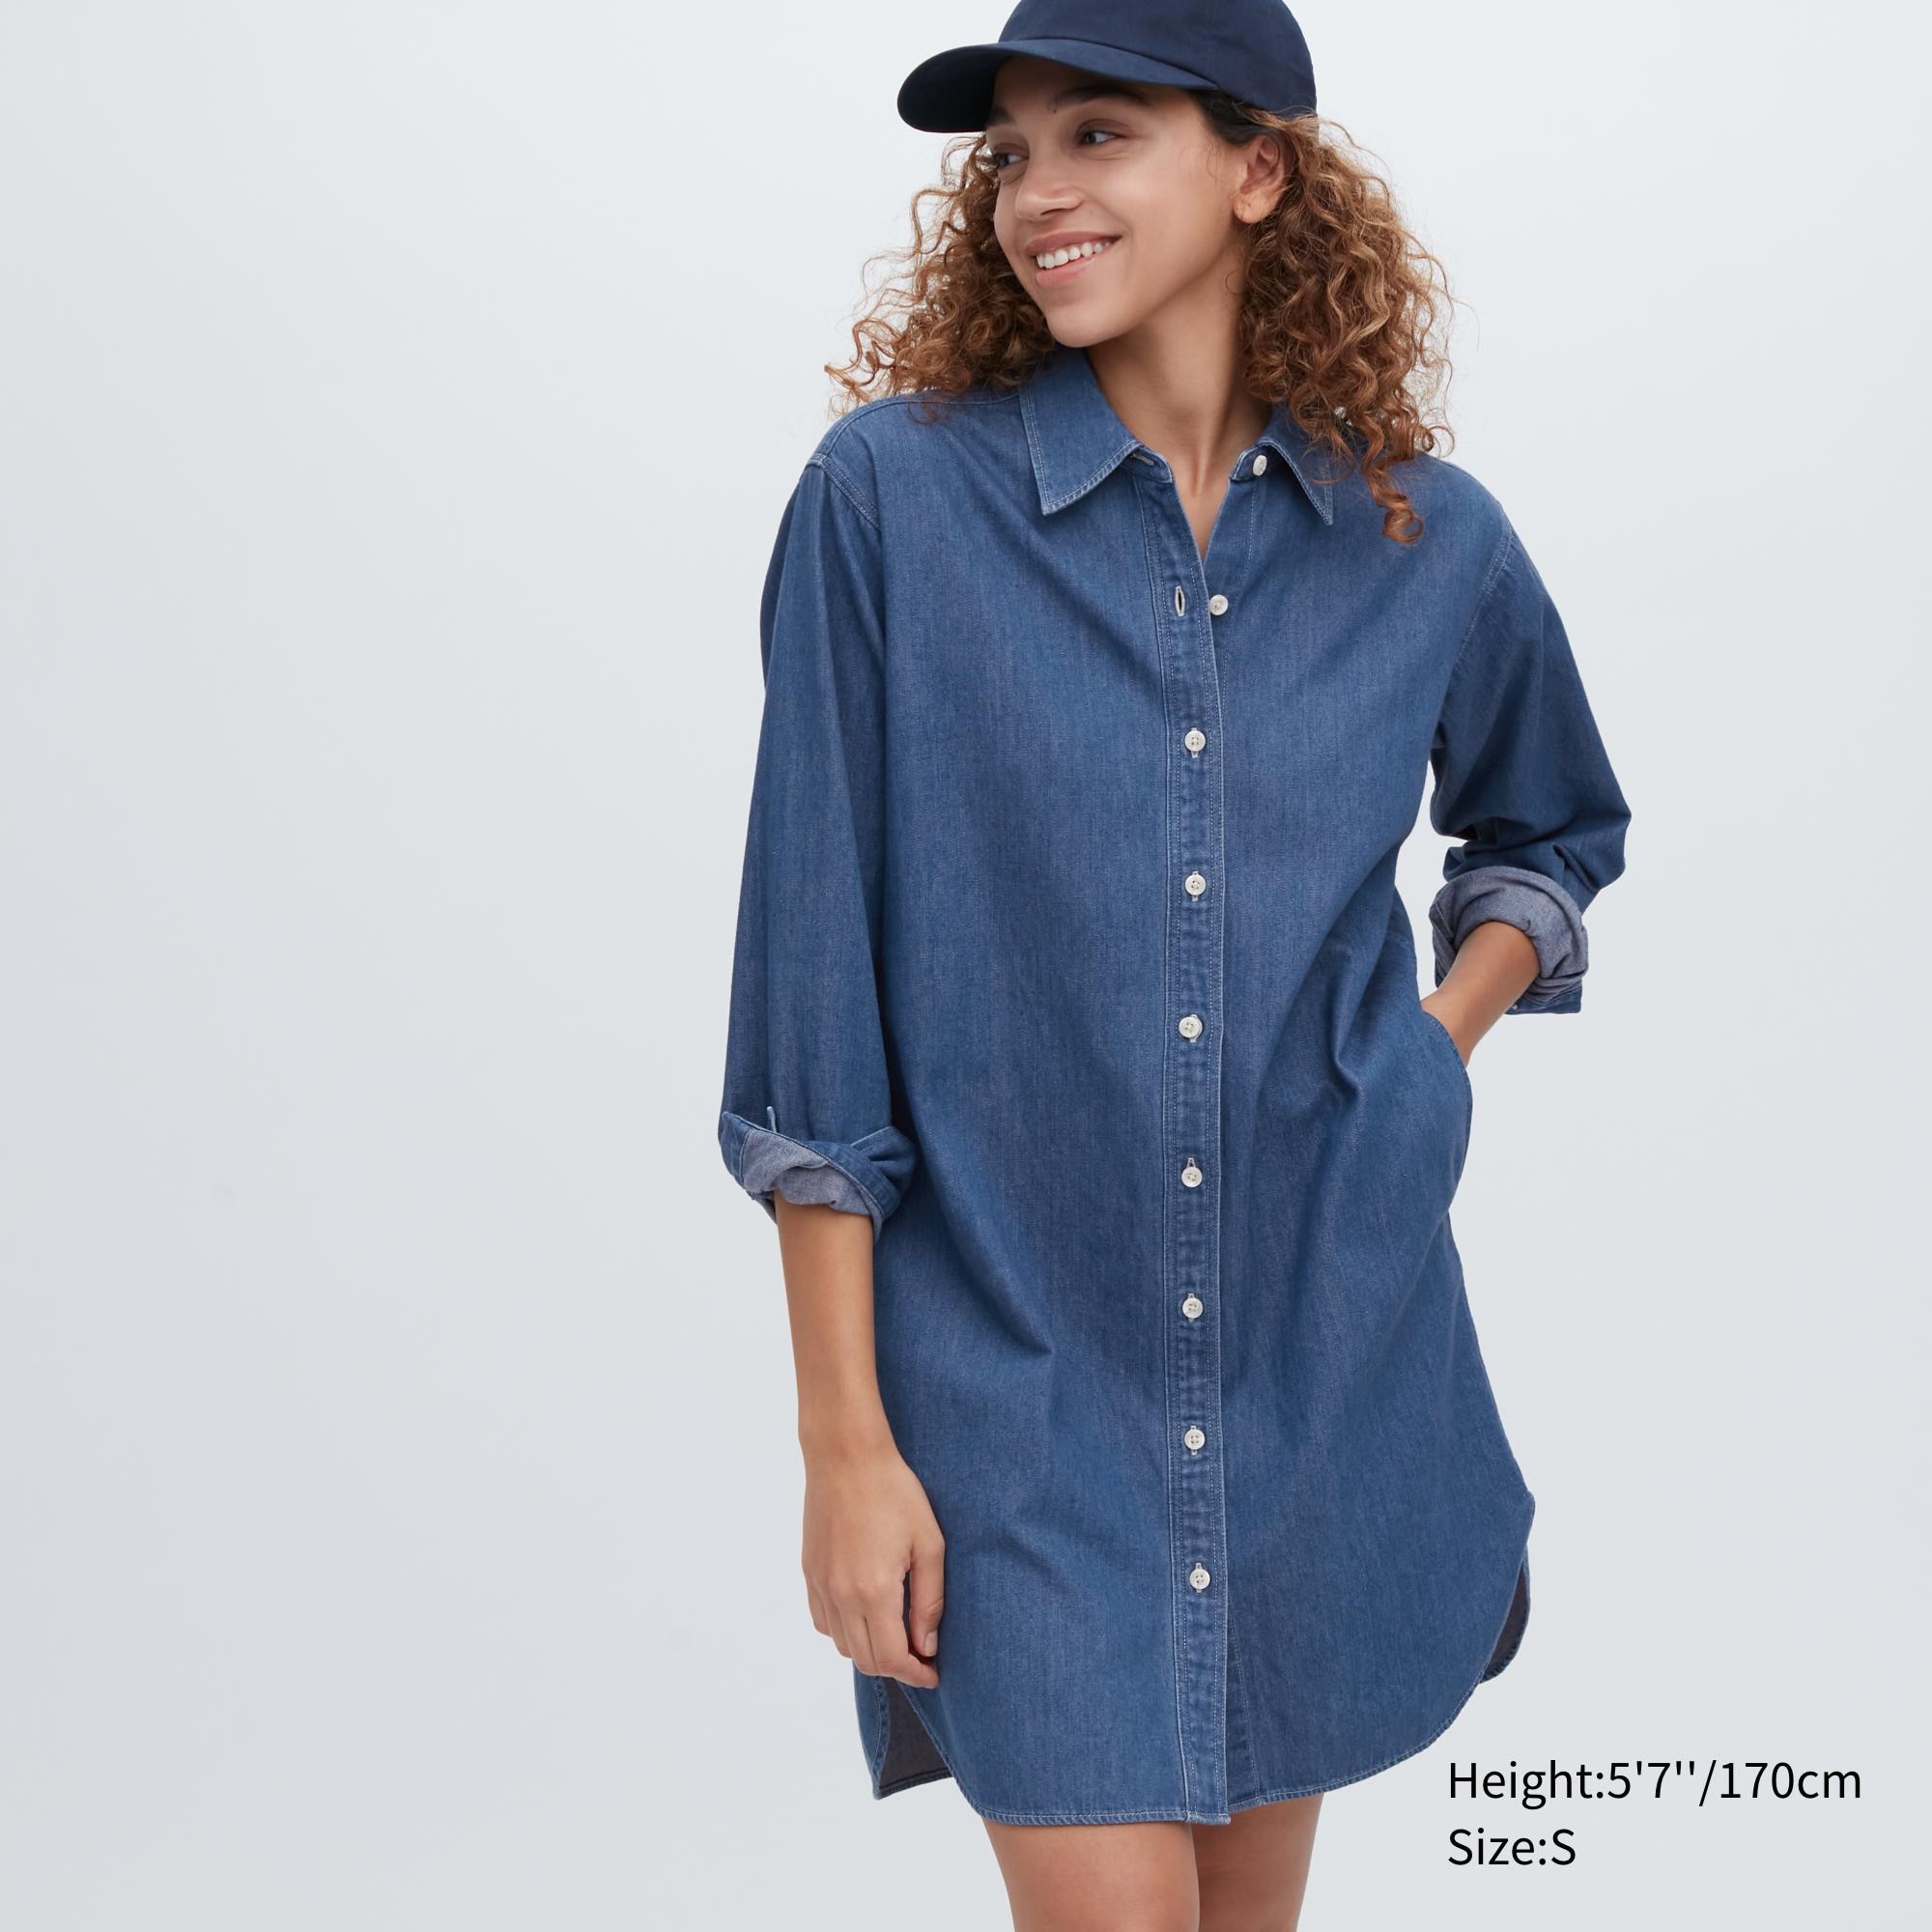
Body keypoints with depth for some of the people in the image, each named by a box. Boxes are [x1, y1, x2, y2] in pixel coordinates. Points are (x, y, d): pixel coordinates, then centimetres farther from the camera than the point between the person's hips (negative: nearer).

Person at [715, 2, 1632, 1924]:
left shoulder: (1430, 542, 0)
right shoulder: (891, 497, -9)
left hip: (1330, 1361, 3)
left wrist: (1442, 1036, 2)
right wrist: (843, 1436, -9)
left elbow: (1552, 832, 21)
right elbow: (813, 995, -8)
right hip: (1019, 1367, -3)